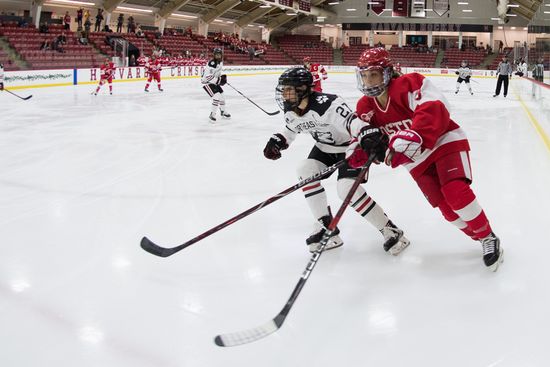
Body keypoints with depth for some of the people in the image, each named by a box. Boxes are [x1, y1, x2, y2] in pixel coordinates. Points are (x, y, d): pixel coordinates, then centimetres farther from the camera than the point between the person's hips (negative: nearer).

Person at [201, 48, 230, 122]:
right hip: (206, 82, -9)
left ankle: (223, 112, 37)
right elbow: (207, 77, -32)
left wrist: (222, 77, 4)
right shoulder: (211, 64, -28)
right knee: (217, 96, -22)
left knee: (222, 96, 15)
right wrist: (219, 80, -31)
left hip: (214, 82, 9)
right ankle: (212, 115, -13)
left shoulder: (220, 62, 2)